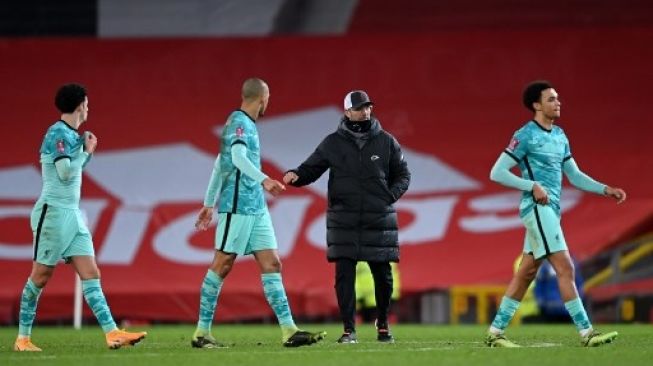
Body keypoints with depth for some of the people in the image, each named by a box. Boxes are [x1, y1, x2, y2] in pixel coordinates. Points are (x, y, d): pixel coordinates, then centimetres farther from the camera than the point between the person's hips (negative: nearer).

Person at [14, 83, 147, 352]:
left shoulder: (71, 135, 15)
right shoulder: (58, 133, -11)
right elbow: (65, 172, -17)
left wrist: (87, 151, 11)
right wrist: (86, 152, -4)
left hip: (72, 215, 9)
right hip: (53, 212, -9)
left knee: (91, 275, -2)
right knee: (40, 277, -2)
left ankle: (112, 333, -9)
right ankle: (23, 338, 8)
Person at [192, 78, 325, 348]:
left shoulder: (246, 124, 20)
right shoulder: (239, 122, -8)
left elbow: (220, 165, 25)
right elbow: (238, 157, -26)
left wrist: (209, 203, 29)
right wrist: (264, 180, -40)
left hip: (256, 208, 9)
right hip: (237, 205, -9)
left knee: (271, 265, 2)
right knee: (222, 266, -6)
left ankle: (289, 331, -2)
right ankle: (201, 333, -1)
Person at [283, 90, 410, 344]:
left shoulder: (386, 142, 5)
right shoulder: (333, 143, 3)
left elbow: (403, 175, 12)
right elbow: (311, 169, 6)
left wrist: (390, 195, -5)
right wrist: (295, 176, -15)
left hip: (379, 220, 1)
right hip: (343, 222, -1)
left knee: (383, 276, 6)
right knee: (344, 276, -7)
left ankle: (383, 324, 27)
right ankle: (349, 330, -2)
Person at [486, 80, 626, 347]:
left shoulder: (559, 136, 16)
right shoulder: (525, 136, -9)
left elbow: (574, 176, 21)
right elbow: (497, 173, -10)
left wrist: (605, 190, 9)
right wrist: (533, 186, -18)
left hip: (550, 210, 9)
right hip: (537, 208, -9)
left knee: (526, 273, 10)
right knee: (565, 267, -13)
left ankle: (495, 332, 15)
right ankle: (586, 333, -14)